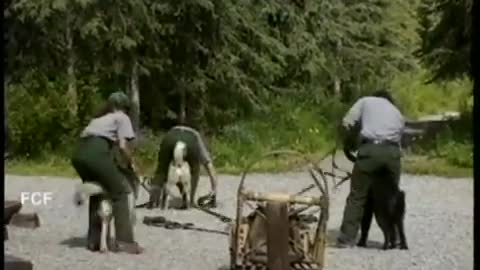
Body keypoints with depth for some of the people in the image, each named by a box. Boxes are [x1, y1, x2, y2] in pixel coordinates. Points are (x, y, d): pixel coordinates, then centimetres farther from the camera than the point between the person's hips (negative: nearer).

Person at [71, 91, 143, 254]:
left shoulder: (97, 119, 37)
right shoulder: (121, 117, 18)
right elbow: (123, 145, 4)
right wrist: (131, 162, 20)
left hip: (79, 154, 7)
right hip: (96, 152, -7)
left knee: (96, 194, 21)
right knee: (120, 192, 3)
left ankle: (93, 240, 21)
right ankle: (125, 240, -3)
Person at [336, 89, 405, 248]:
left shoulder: (366, 101, 21)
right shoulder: (397, 113, 31)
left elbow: (347, 123, 7)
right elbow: (398, 137, 19)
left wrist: (349, 141, 25)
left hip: (370, 150, -3)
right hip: (392, 152, 3)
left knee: (357, 196, 2)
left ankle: (347, 239, 0)